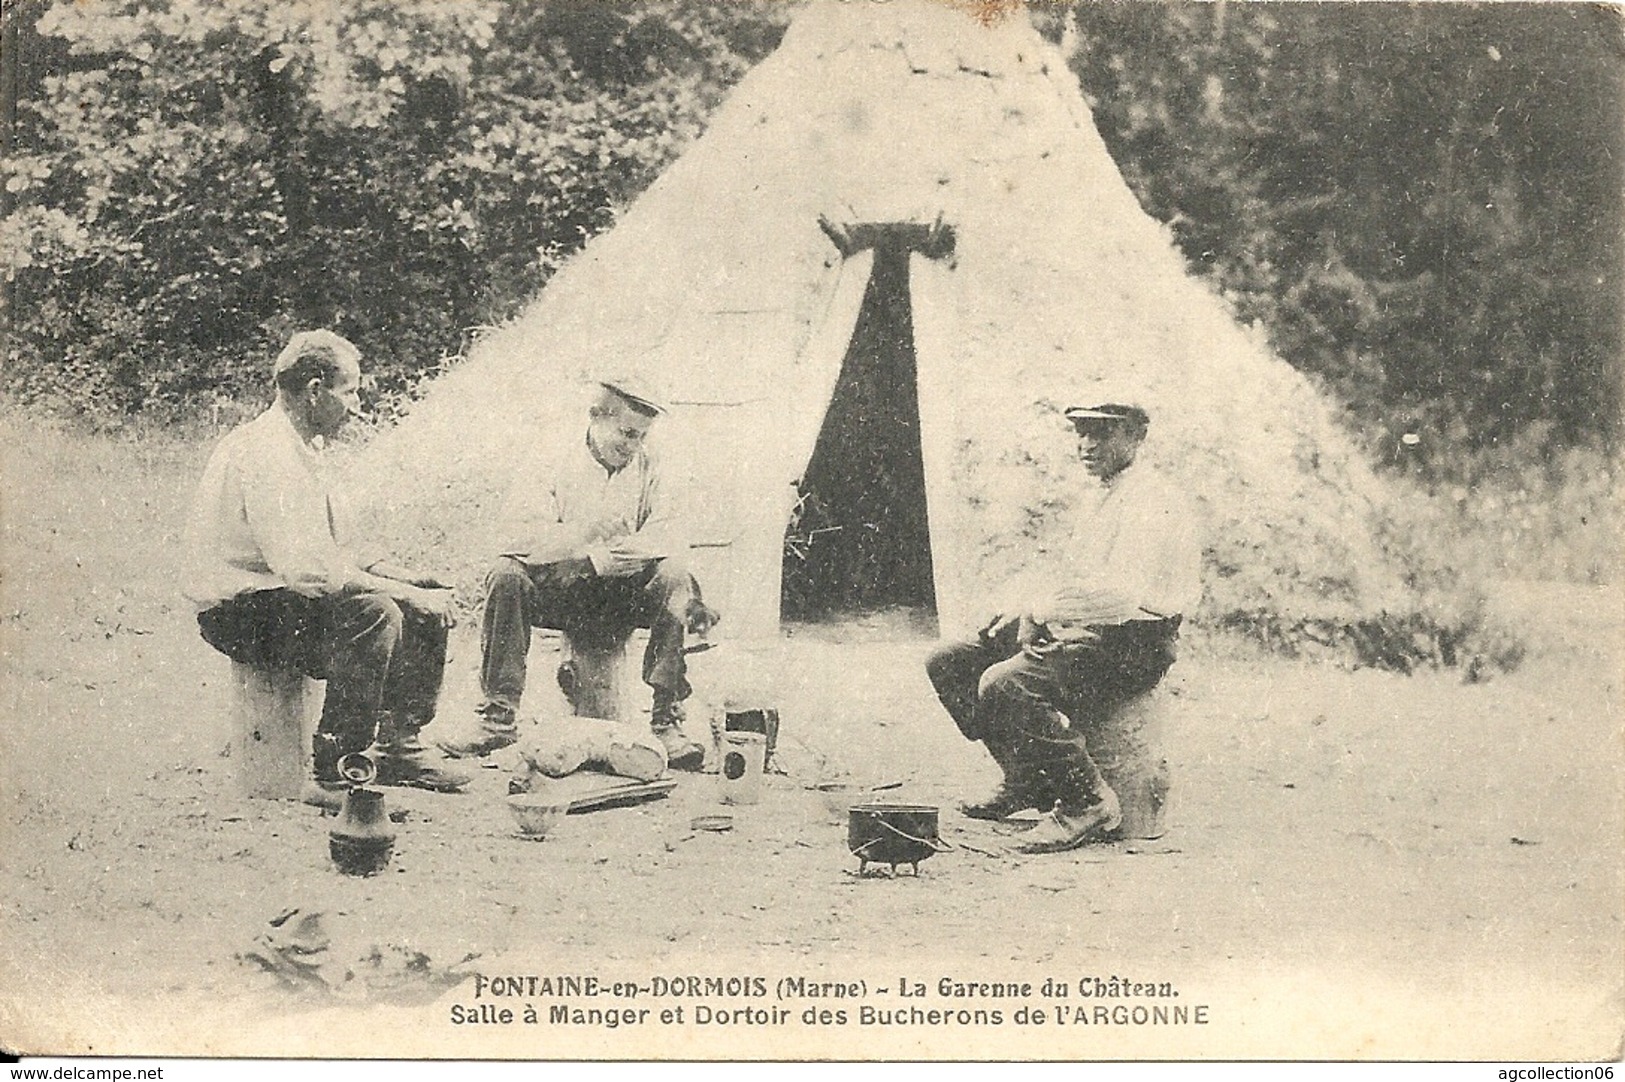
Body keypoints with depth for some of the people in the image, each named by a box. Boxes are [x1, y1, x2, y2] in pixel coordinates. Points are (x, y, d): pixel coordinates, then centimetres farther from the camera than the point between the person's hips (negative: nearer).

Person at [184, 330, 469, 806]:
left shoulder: (299, 448, 12)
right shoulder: (265, 454, -22)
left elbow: (332, 553, 17)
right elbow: (307, 569, -30)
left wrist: (400, 577, 1)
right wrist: (406, 593, -25)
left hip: (282, 594, 10)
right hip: (241, 613, -10)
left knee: (431, 600, 3)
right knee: (374, 613, -32)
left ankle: (400, 747, 10)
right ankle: (332, 775, -26)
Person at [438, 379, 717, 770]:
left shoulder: (644, 465, 4)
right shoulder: (552, 456, -6)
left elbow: (666, 540, -8)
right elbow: (517, 535, -19)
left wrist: (601, 557, -22)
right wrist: (585, 532, -33)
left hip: (620, 597, 2)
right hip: (555, 591, -1)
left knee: (674, 577, -25)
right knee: (506, 574, -29)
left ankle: (667, 720, -25)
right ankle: (499, 716, -24)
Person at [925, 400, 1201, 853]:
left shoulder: (1150, 503, -14)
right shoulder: (1108, 501, 19)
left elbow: (1120, 592, -27)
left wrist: (1037, 612, -17)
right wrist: (1026, 611, 5)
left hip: (1132, 645, -10)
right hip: (1085, 632, 10)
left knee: (1003, 684, -32)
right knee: (949, 664, 5)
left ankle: (1089, 802, -18)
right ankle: (1027, 779, 13)